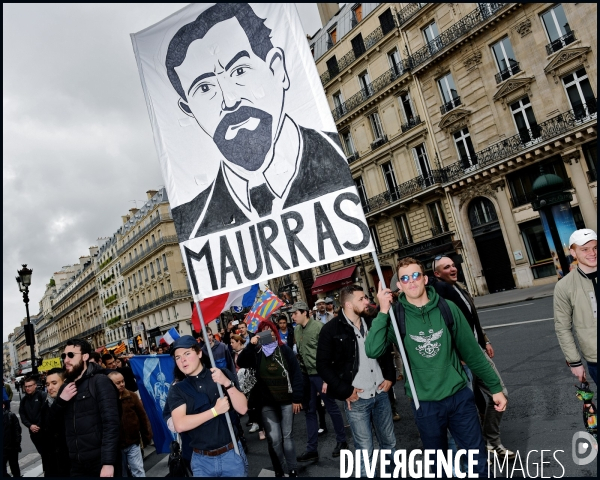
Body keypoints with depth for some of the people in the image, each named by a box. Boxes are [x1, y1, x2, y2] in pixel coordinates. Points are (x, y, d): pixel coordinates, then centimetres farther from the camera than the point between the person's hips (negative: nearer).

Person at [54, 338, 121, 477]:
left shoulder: (100, 382, -8)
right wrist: (60, 400, -7)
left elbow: (111, 423, -15)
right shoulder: (66, 387, 11)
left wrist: (108, 462, -21)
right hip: (77, 465, 6)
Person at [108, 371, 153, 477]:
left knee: (138, 471, 5)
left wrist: (147, 436, 4)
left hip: (133, 443, 1)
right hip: (115, 445, -1)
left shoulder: (131, 396, -2)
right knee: (120, 472, 16)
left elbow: (142, 416, 3)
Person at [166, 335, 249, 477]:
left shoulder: (224, 375, -4)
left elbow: (242, 409, -10)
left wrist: (227, 383, -23)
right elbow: (180, 425, -15)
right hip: (202, 460, 1)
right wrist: (215, 410, -18)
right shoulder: (177, 390, -2)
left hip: (232, 454, 0)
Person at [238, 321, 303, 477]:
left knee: (287, 436, 9)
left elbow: (296, 374, -3)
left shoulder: (284, 349, -2)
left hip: (287, 400, 0)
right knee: (274, 438, -2)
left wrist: (297, 398, -7)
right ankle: (278, 470, 16)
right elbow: (241, 363, -13)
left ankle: (293, 469, 23)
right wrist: (251, 345, -23)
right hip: (267, 403, 1)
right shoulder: (256, 352, 2)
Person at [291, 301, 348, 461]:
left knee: (331, 407, 8)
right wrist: (300, 371, 8)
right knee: (309, 411, 11)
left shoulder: (318, 327, -14)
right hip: (305, 374, 6)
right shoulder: (296, 330, 6)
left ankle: (341, 441, 27)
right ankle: (312, 449, 21)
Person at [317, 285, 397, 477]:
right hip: (357, 399, -5)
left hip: (381, 393, 5)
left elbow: (386, 351, 18)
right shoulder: (331, 330, -11)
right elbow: (323, 365, -9)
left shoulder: (372, 323, 5)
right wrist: (345, 391, -12)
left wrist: (390, 377, 6)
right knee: (365, 450, 5)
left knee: (389, 442, 19)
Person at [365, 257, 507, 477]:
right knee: (439, 463, 19)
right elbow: (372, 351, -25)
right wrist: (382, 312, -29)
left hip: (459, 396, 1)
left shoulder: (447, 308, -6)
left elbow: (471, 352, 3)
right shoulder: (396, 316, -11)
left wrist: (495, 387, 7)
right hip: (425, 404, 0)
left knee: (478, 459, 11)